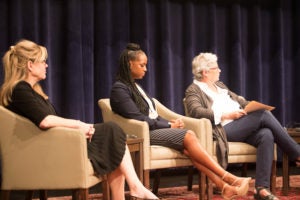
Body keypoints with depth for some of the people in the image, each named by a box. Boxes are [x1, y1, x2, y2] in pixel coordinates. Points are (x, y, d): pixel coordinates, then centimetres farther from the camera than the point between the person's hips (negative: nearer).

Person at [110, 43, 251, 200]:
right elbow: (139, 119, -13)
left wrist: (170, 123, -3)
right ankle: (228, 178, -24)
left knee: (188, 149, -21)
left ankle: (224, 186, -33)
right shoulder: (119, 89, -5)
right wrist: (169, 126, -7)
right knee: (188, 136, -24)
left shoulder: (135, 86, 23)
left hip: (154, 129, 7)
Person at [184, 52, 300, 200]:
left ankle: (262, 188, -30)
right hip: (223, 131, -7)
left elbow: (238, 100, 28)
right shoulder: (193, 90, 4)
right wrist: (226, 115, -19)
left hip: (242, 129, 7)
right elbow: (196, 111, -14)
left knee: (266, 135, -24)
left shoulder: (220, 85, 29)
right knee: (263, 115, -22)